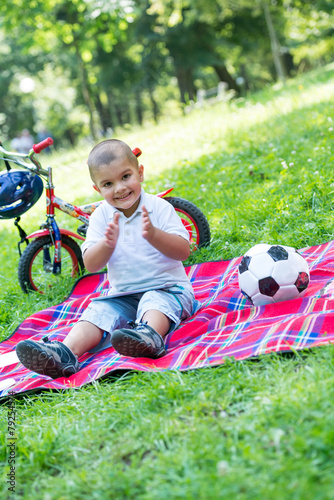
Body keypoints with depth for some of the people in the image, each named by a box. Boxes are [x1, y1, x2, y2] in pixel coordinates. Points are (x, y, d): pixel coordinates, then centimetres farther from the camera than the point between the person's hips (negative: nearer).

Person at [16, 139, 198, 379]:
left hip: (166, 288, -4)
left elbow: (183, 251, -13)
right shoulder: (101, 217, 4)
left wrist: (153, 235, -31)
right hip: (123, 294, 4)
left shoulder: (158, 207, -4)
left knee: (155, 302, -35)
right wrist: (107, 244, -23)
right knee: (97, 312, -20)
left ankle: (150, 335, -64)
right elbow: (90, 265, -2)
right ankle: (65, 353, -40)